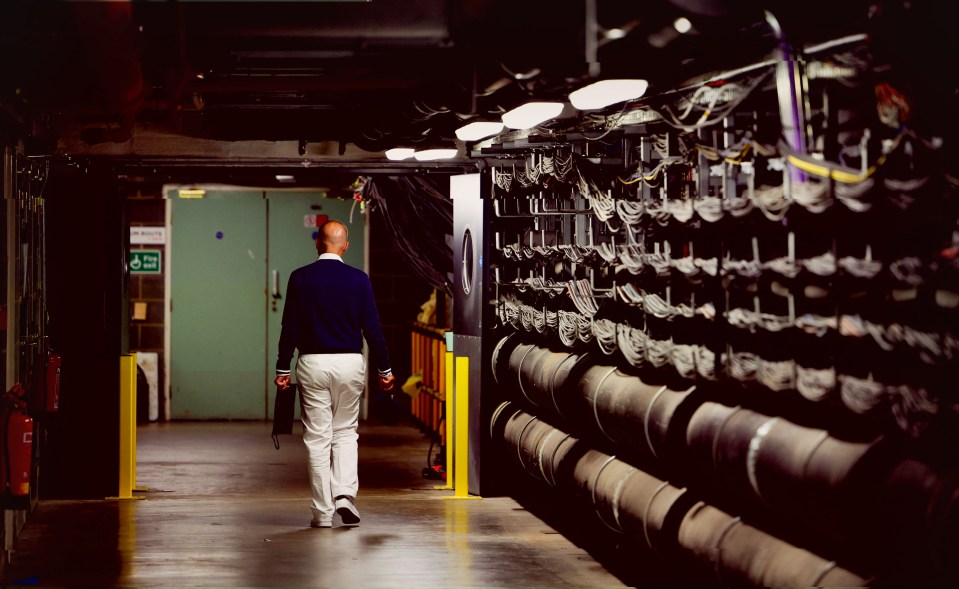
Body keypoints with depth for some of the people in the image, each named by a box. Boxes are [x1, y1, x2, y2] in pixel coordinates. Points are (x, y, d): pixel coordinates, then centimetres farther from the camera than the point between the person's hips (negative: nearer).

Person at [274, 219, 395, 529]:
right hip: (350, 363, 1)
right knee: (345, 431, 16)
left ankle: (323, 511, 4)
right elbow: (372, 328, -1)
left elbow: (289, 328, -1)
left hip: (312, 364, 0)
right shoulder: (358, 279, -2)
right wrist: (384, 370, 8)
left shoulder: (300, 278, -2)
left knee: (317, 438, 4)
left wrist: (282, 369, 6)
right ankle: (345, 493, -3)